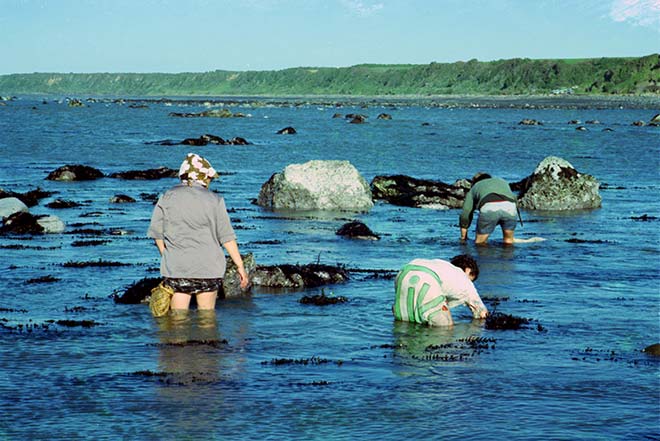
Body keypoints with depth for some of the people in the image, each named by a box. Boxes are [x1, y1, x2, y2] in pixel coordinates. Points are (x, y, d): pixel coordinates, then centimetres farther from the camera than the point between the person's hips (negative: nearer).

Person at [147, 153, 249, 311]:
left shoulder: (167, 198, 2)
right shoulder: (215, 200, -3)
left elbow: (157, 233, 4)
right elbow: (227, 237, -3)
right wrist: (240, 265, 3)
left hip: (175, 268, 1)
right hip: (208, 268, -1)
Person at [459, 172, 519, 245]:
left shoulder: (474, 188, 36)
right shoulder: (502, 181, 43)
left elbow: (465, 214, 33)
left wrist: (463, 238, 44)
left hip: (489, 207, -2)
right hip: (510, 207, 2)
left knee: (480, 243, 15)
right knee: (508, 241, 20)